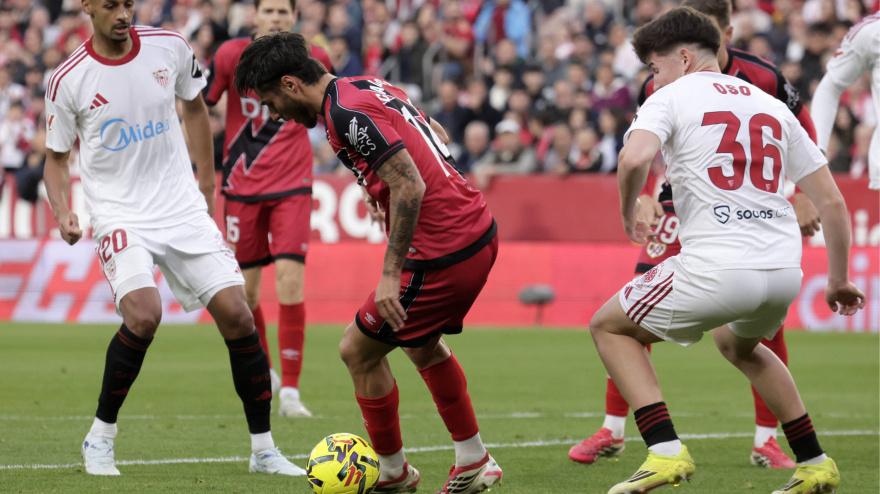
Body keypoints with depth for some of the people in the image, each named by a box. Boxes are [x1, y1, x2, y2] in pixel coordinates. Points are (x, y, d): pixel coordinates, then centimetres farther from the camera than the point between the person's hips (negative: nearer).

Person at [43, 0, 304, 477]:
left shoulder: (169, 47, -2)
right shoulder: (68, 80, -7)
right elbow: (57, 156, 5)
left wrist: (207, 183, 19)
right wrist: (62, 213, -12)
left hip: (183, 209, 3)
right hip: (119, 215, -3)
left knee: (236, 313, -7)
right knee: (143, 315, -27)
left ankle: (263, 450, 6)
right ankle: (100, 437, -6)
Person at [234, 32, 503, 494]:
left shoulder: (346, 114, -18)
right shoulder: (371, 87, 11)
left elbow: (409, 186, -24)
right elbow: (438, 136, 22)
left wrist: (390, 273, -22)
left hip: (441, 256, -10)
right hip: (480, 231, 10)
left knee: (358, 350, 6)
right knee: (420, 343, 29)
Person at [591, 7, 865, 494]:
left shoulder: (671, 97, 3)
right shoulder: (772, 106, 19)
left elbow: (634, 160, -18)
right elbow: (832, 202, 16)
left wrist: (628, 215, 1)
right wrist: (838, 280, 25)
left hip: (716, 267, -6)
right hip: (784, 271, 6)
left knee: (610, 327, 15)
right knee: (737, 343, 37)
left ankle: (666, 452, -1)